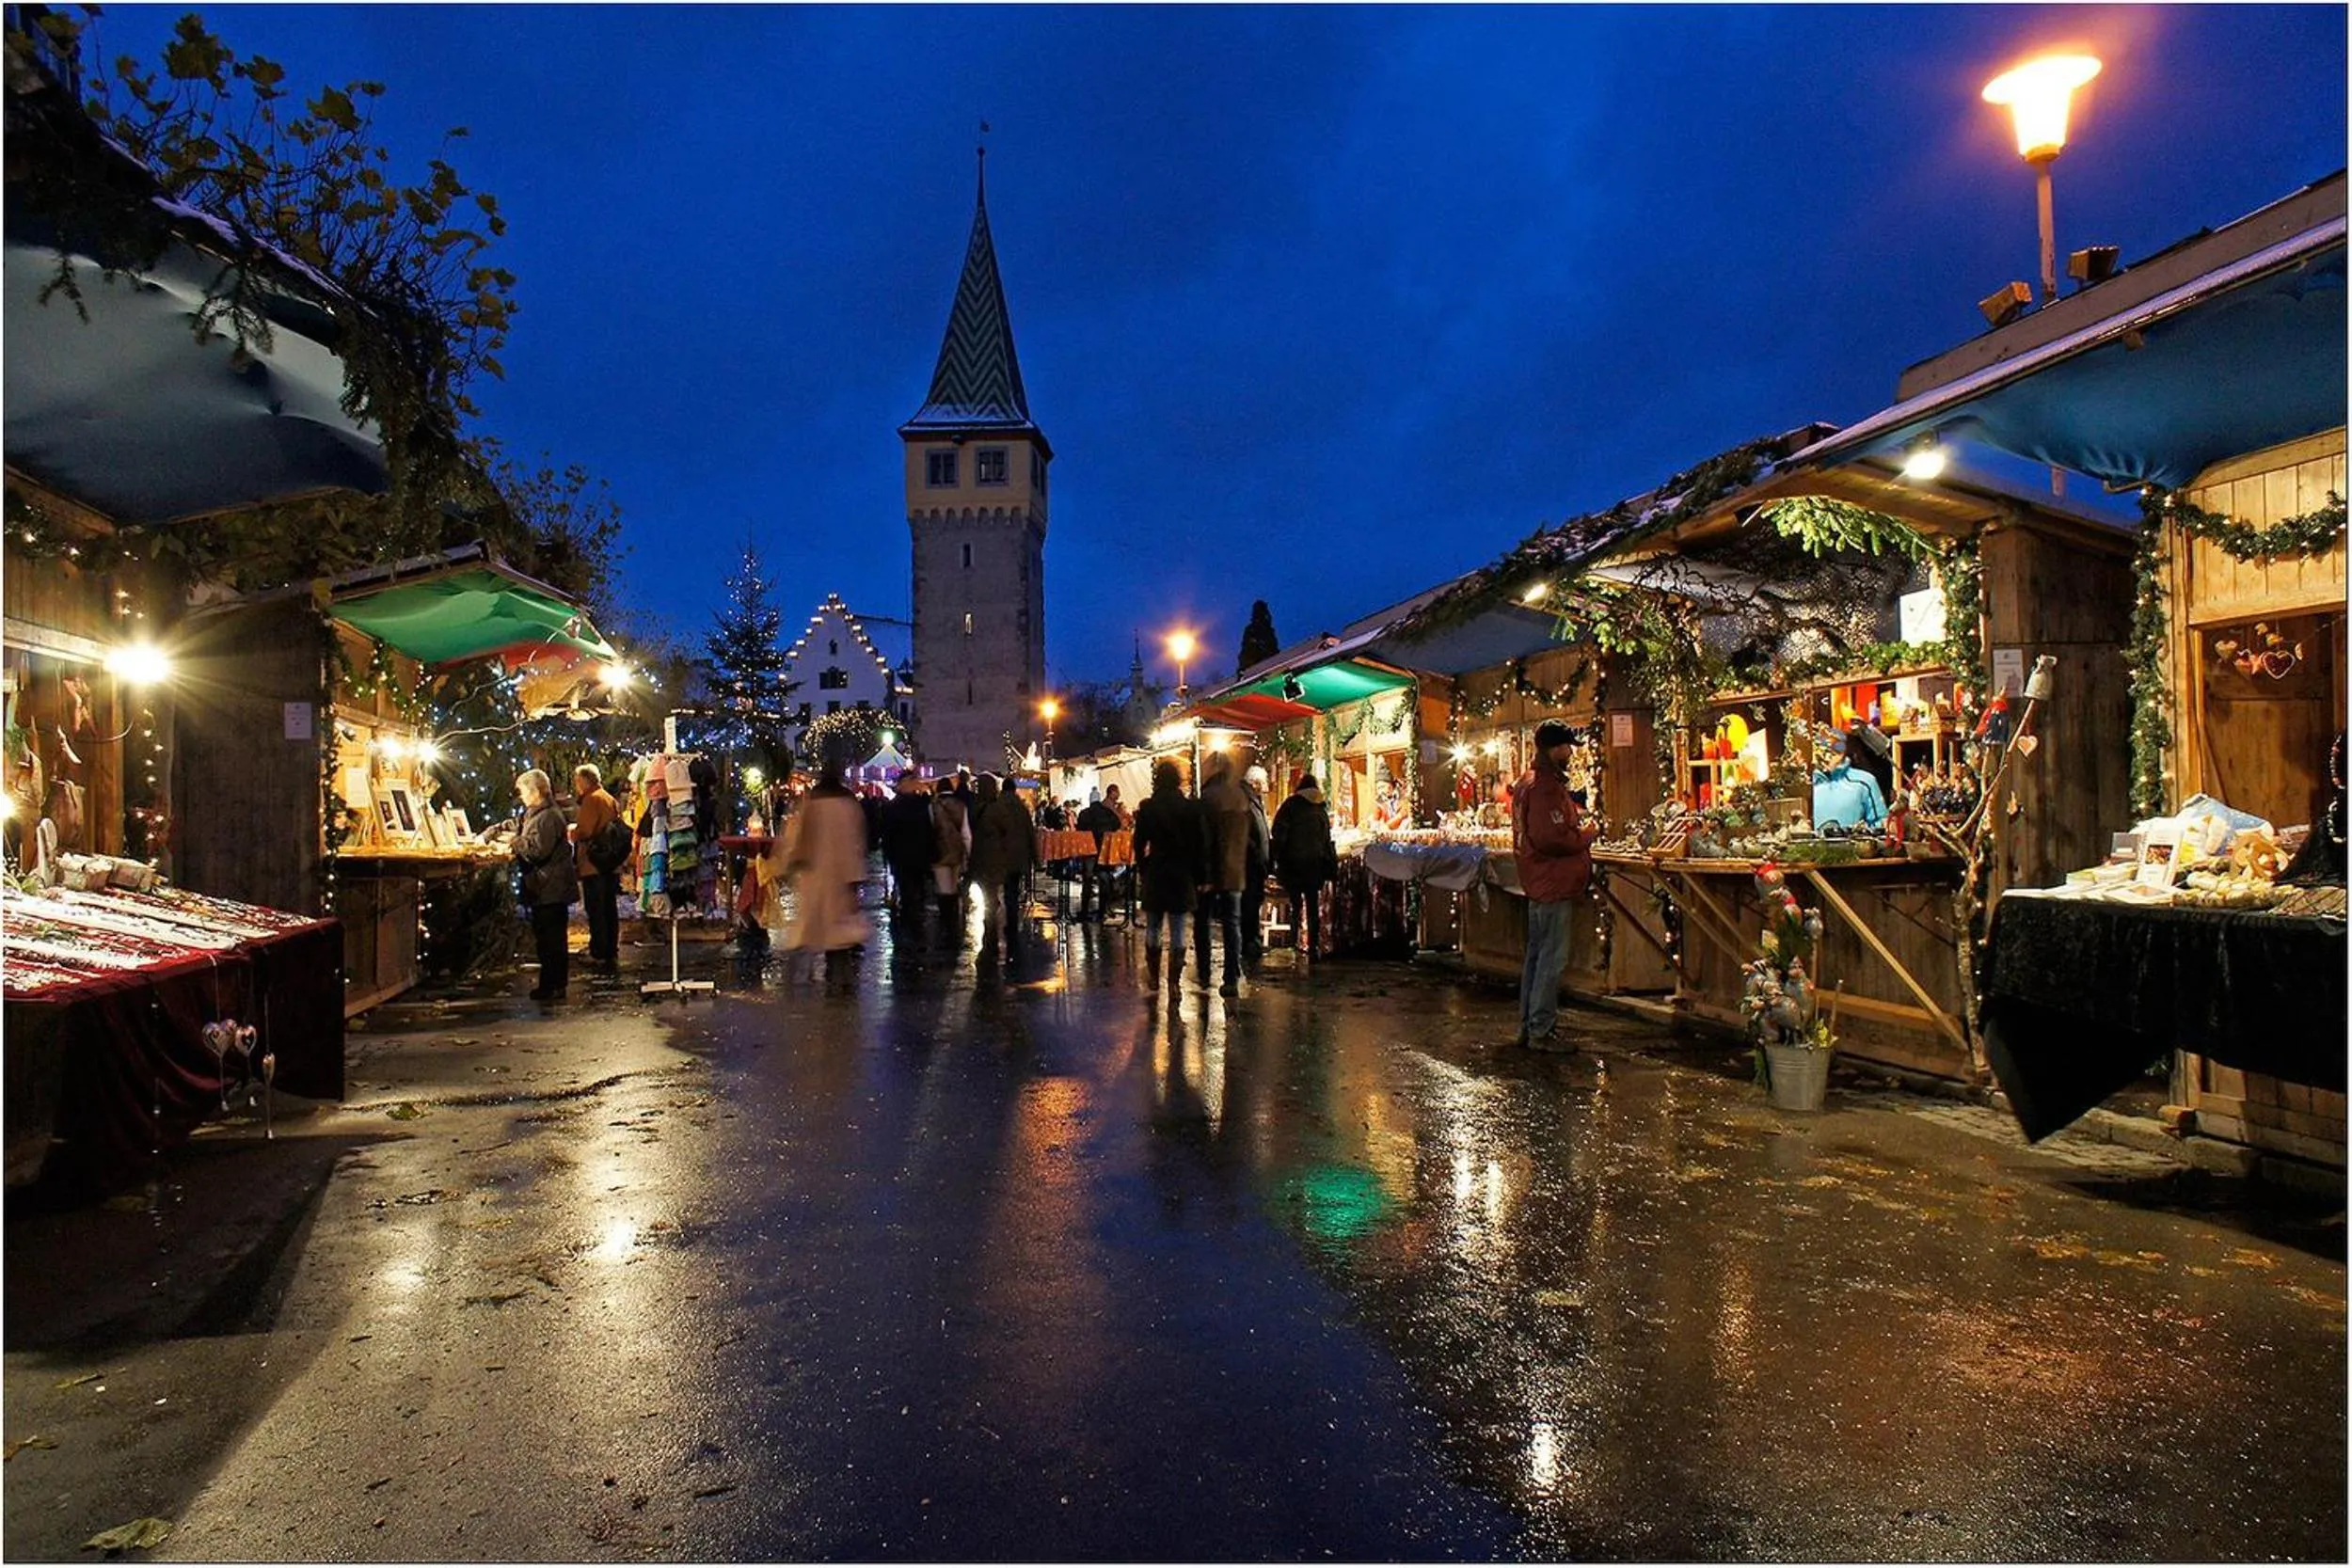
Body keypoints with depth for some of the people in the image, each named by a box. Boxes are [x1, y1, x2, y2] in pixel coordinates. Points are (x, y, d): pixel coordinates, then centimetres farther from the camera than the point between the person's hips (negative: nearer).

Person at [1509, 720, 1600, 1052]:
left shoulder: (1528, 781, 14)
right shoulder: (1546, 787, -20)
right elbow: (1553, 838, -26)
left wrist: (1578, 819, 8)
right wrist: (1587, 834, -10)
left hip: (1538, 882, 11)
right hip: (1552, 882, -11)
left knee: (1536, 954, 15)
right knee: (1552, 958, -4)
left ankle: (1527, 1025, 22)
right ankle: (1541, 1031, 1)